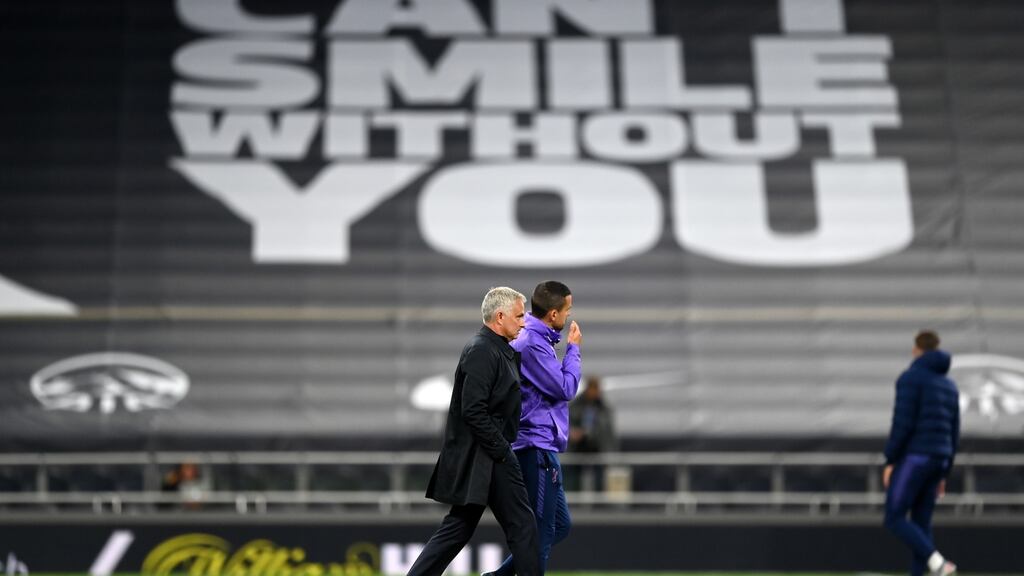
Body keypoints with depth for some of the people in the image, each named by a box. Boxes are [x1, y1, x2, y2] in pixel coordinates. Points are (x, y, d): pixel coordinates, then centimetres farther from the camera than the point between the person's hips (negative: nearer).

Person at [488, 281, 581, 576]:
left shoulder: (533, 339, 13)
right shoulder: (532, 344, -18)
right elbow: (566, 389, -16)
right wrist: (573, 348, -5)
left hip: (542, 446, 10)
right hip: (537, 445, -10)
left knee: (559, 525, 15)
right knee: (542, 531, -4)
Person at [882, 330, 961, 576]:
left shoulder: (910, 377, -8)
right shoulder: (949, 386, 16)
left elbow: (903, 423, -17)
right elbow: (953, 435, 16)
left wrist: (890, 461, -12)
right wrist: (943, 475, 21)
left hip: (913, 458, -7)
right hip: (937, 460, 7)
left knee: (894, 521, -4)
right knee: (921, 524, 9)